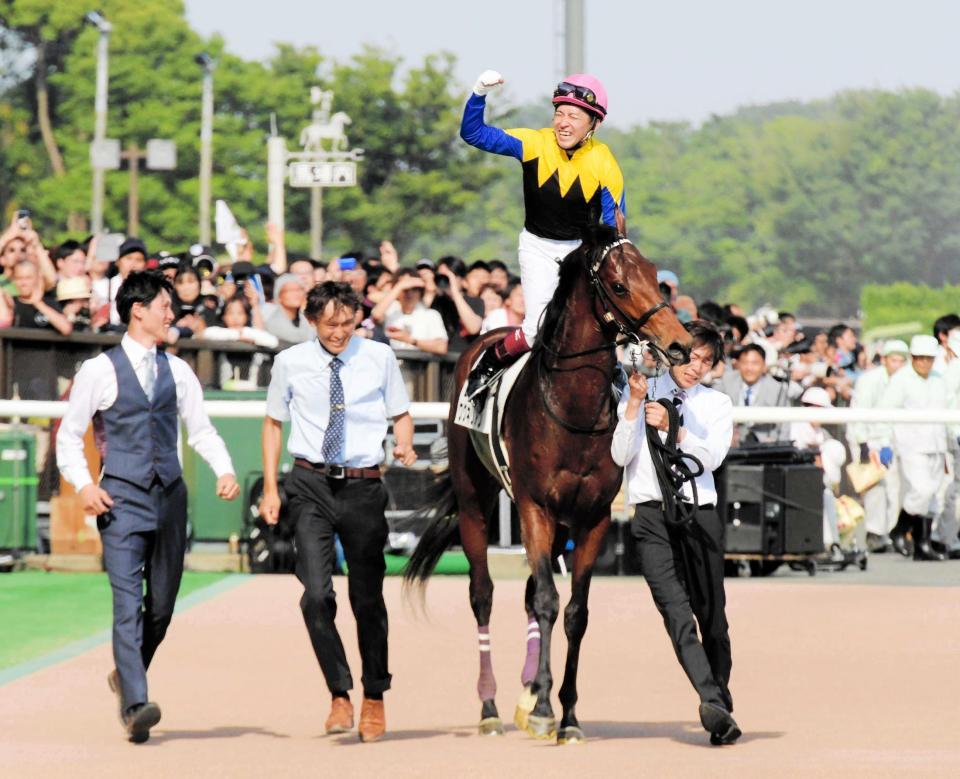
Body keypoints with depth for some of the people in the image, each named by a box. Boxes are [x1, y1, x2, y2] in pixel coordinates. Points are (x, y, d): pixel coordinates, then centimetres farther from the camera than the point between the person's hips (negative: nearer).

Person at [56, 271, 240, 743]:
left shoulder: (177, 372, 12)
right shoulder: (100, 371, -1)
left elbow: (201, 429, 13)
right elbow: (69, 436, 3)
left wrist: (224, 471, -5)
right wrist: (83, 484, -13)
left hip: (170, 494, 5)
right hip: (122, 498, -5)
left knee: (162, 605, 10)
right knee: (128, 602, -15)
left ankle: (126, 677, 34)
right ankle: (136, 705, -21)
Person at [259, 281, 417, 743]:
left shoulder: (379, 358, 1)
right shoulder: (291, 363, 1)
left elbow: (401, 414, 10)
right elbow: (273, 422, 11)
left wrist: (405, 446, -12)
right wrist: (271, 488, 5)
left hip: (363, 486, 1)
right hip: (311, 487, -1)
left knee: (368, 597, 12)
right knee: (317, 594, -16)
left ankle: (374, 698, 28)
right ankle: (340, 696, -5)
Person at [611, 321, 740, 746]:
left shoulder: (718, 404, 12)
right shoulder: (638, 394, 9)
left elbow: (712, 456, -5)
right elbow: (620, 456, -1)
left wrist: (672, 427, -17)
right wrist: (635, 403, -9)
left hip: (700, 515, 2)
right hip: (653, 515, -2)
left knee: (712, 615, 5)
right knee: (675, 609, -19)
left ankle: (721, 705, 18)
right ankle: (711, 701, -31)